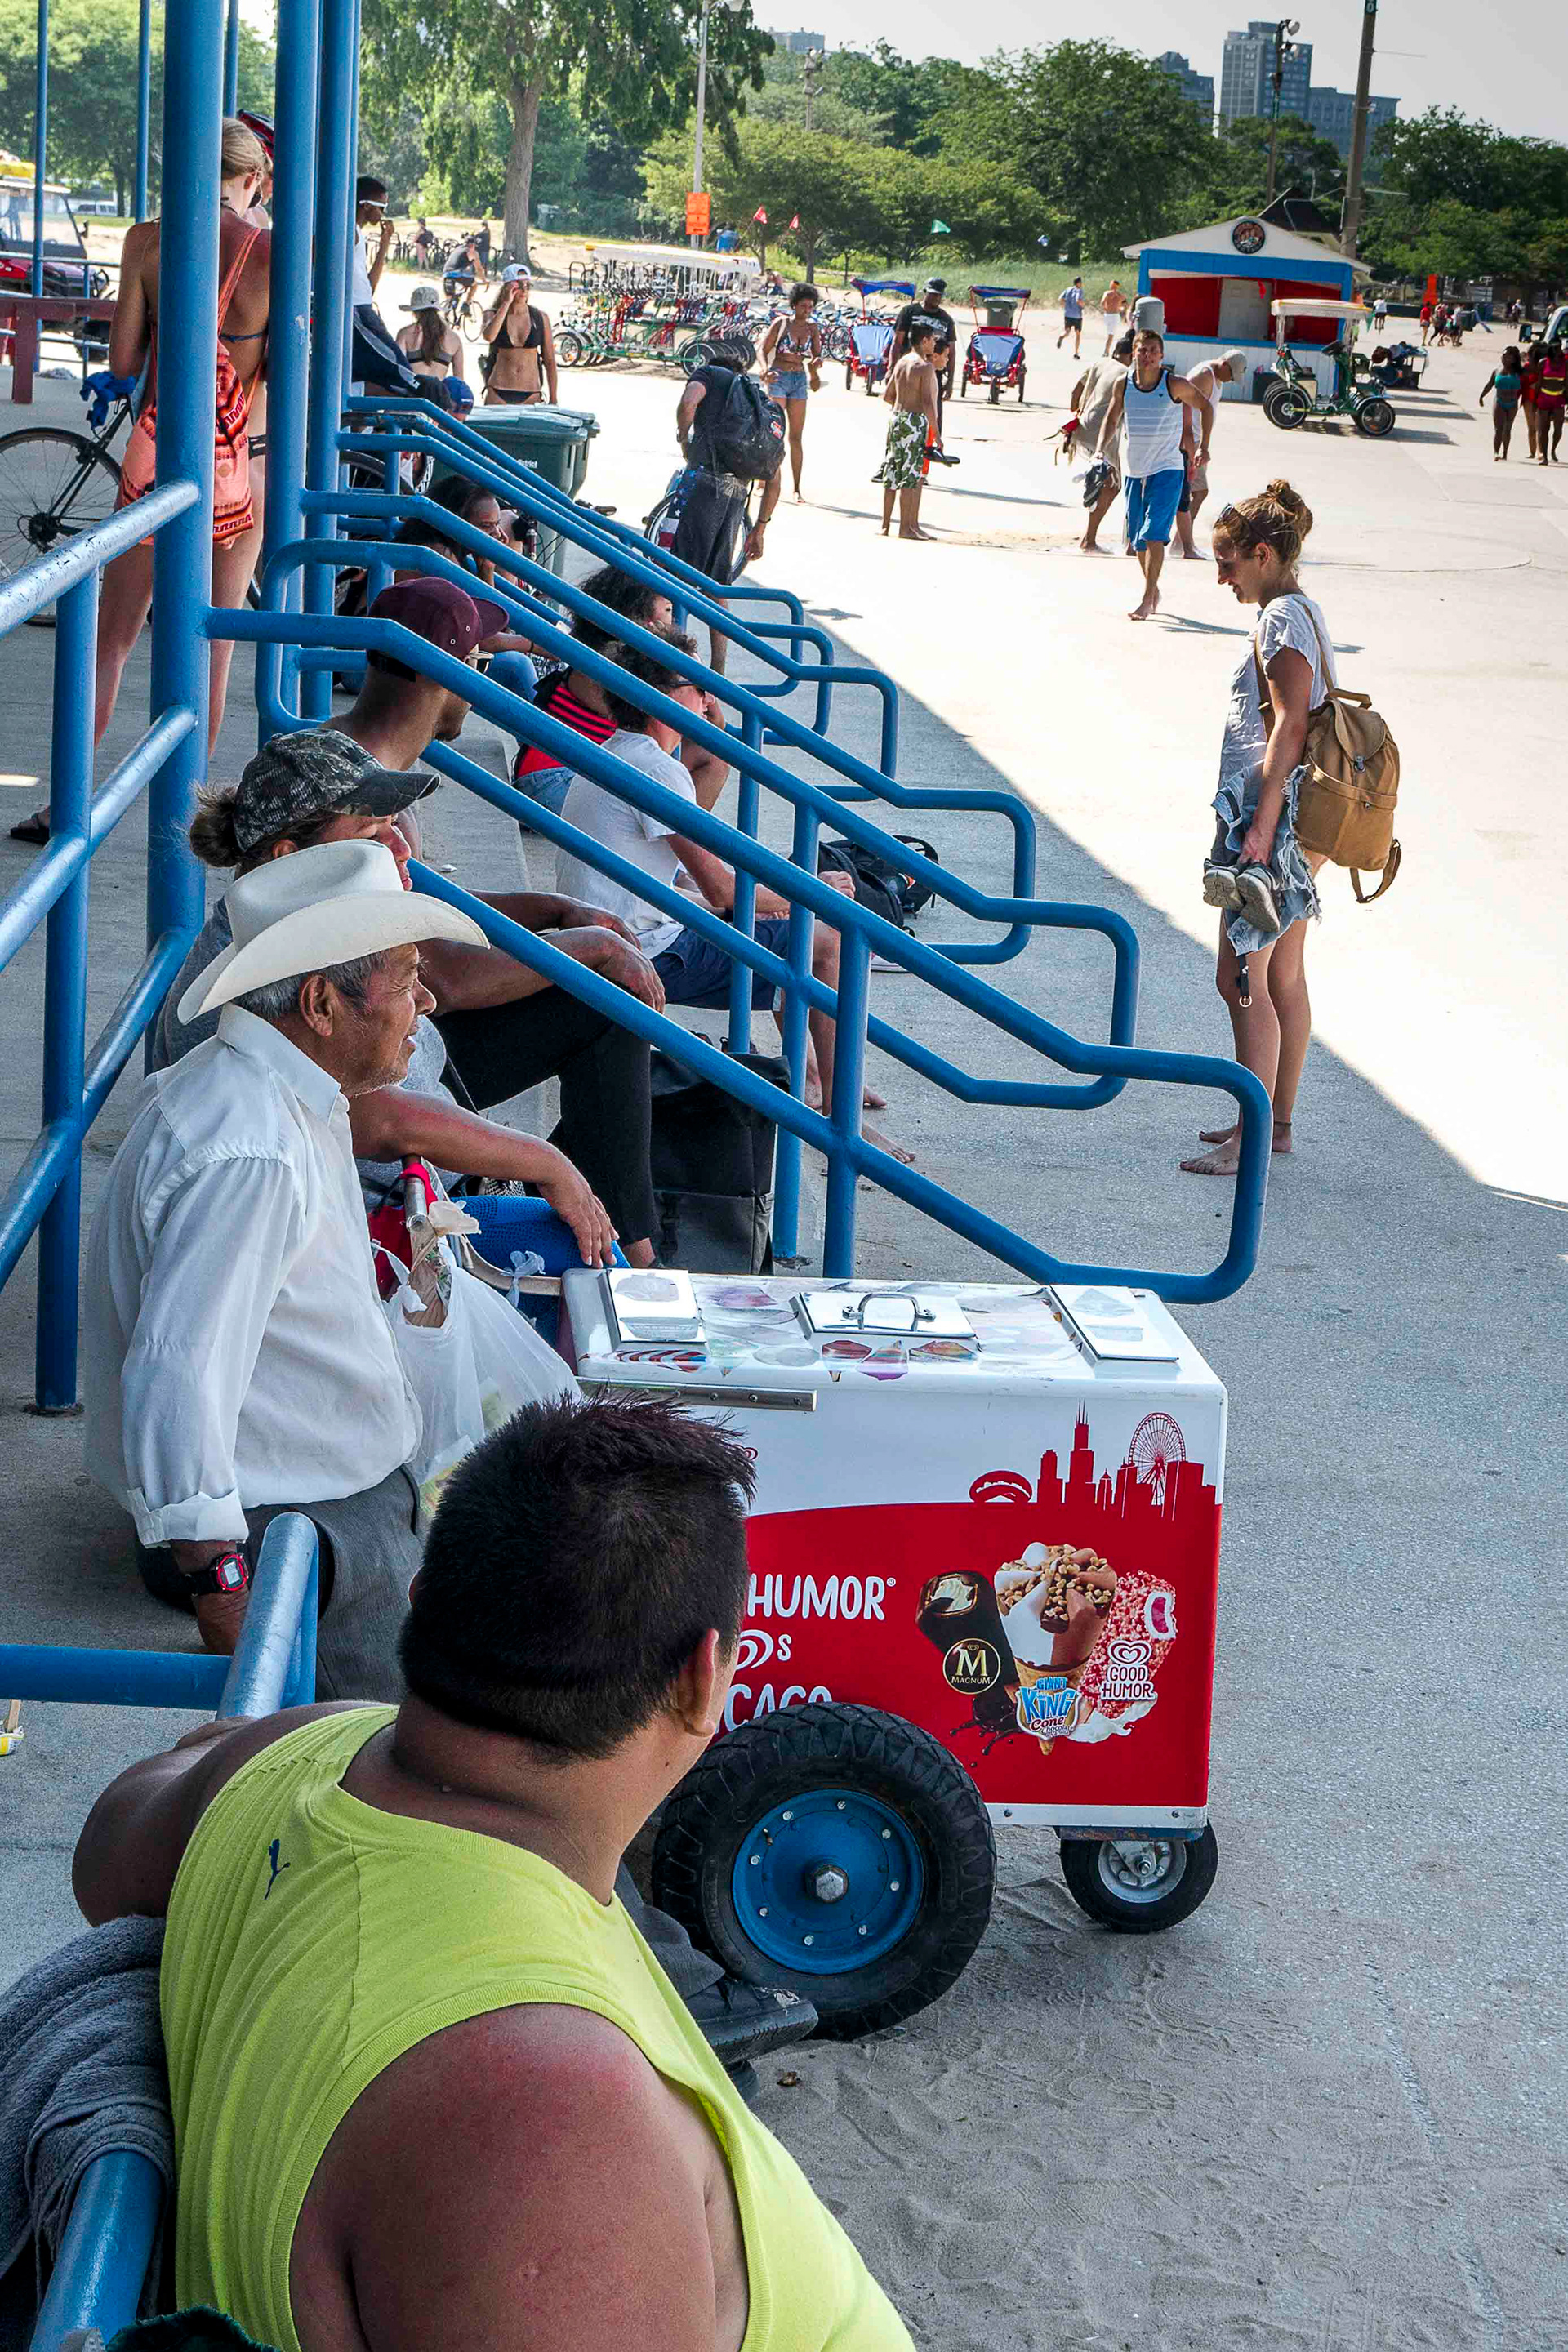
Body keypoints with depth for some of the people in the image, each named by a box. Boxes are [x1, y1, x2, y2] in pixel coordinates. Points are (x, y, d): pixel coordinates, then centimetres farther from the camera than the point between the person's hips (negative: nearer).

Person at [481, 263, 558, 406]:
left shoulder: (540, 318, 6)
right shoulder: (493, 315, 4)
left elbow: (549, 360, 9)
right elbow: (488, 336, -20)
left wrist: (553, 399, 5)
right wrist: (506, 303, -13)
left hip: (531, 394, 1)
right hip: (498, 393, -1)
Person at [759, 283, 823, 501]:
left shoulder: (813, 329, 7)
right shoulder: (780, 324, -4)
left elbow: (817, 354, 3)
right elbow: (764, 351, -5)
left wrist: (816, 362, -21)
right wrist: (766, 370, -23)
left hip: (799, 380, 4)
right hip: (778, 378, -4)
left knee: (796, 436, 4)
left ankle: (796, 489, 6)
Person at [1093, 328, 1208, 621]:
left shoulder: (1175, 385, -11)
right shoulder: (1124, 385, -1)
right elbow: (1112, 421, 13)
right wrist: (1101, 451, -2)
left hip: (1167, 469, -5)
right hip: (1134, 470, 5)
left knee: (1154, 534, -16)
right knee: (1137, 538, 11)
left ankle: (1147, 600, -16)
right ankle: (1154, 592, 31)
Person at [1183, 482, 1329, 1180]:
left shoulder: (1282, 619, -14)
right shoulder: (1303, 613, 16)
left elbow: (1289, 728, -21)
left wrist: (1260, 832, -25)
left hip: (1273, 815, -10)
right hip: (1293, 822, 10)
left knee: (1242, 978, -8)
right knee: (1283, 975, 15)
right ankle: (1278, 1121, 24)